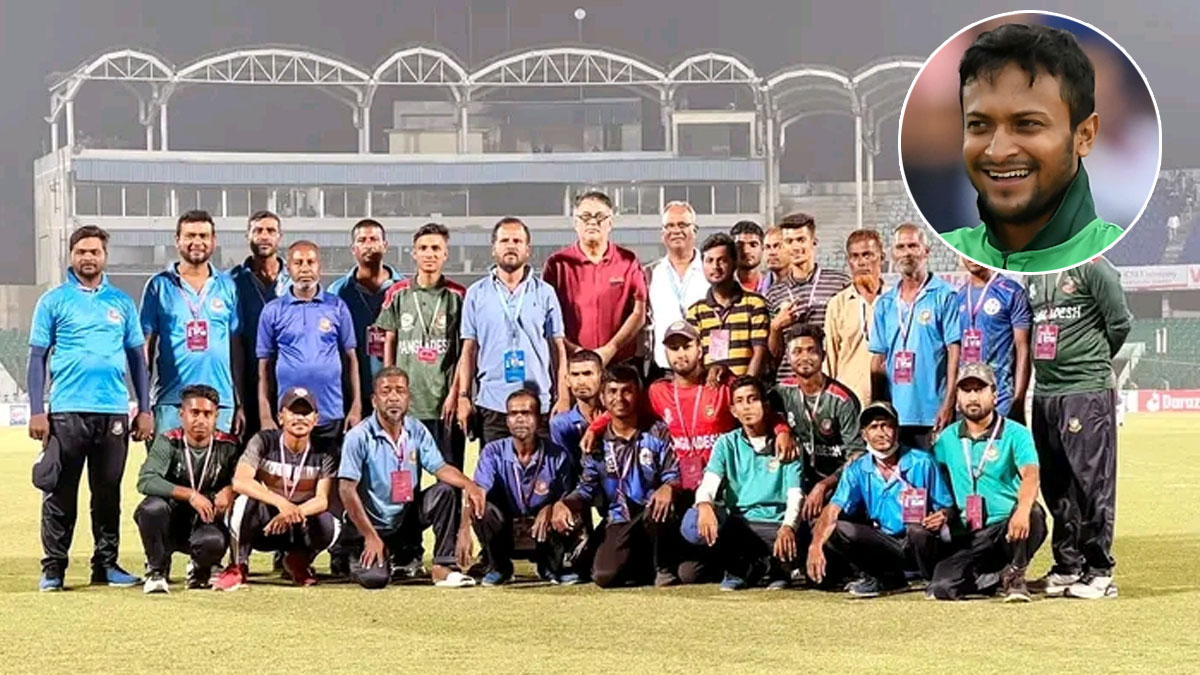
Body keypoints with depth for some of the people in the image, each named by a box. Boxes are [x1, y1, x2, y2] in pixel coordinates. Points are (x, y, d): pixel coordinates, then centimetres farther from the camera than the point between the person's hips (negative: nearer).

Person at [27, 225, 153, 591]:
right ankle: (53, 567, 2)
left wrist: (145, 409, 8)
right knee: (60, 492, -2)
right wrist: (37, 411, -4)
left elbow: (136, 357, 15)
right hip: (67, 411, -3)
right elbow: (37, 358, 4)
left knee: (109, 492, 7)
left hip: (114, 411, 3)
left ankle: (107, 564, 15)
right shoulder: (54, 301, 5)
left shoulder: (122, 302, 12)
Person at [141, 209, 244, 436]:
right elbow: (146, 345, 5)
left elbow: (236, 347, 11)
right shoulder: (160, 286, 6)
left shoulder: (227, 287, 11)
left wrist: (241, 404, 6)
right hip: (171, 401, -2)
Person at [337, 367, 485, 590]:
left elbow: (440, 469, -8)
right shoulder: (359, 437, -16)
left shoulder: (417, 431, 0)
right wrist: (371, 537, -18)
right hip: (370, 523, -4)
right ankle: (353, 555, 12)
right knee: (375, 578, -26)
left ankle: (443, 567, -14)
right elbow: (347, 490, -17)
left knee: (445, 492, -19)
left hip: (406, 518, 4)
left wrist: (468, 485, -31)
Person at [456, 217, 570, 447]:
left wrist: (563, 397, 0)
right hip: (491, 404, 0)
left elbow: (558, 348, 8)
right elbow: (469, 350, 9)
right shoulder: (476, 294, 9)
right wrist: (463, 396, 1)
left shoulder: (545, 293, 8)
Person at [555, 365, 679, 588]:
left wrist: (669, 488, -31)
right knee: (604, 576, -24)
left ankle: (663, 568, -11)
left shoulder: (656, 434, 1)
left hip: (653, 520, -2)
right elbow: (587, 487, 6)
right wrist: (564, 504, -15)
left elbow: (674, 475, -7)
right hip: (618, 522, 2)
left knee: (660, 504, -39)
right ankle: (643, 565, 13)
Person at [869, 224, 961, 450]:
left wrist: (948, 403, -13)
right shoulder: (885, 304, 14)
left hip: (931, 412, -5)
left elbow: (954, 352, -5)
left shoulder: (944, 296, -1)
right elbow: (878, 360, 16)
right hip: (893, 412, 5)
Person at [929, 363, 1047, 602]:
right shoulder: (948, 438, 12)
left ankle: (1014, 574, -11)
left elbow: (1030, 475, -20)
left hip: (1010, 529, -3)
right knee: (941, 587, -22)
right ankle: (992, 577, 9)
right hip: (969, 536, 3)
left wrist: (1023, 509, -40)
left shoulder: (1015, 434, -2)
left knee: (1032, 514, -37)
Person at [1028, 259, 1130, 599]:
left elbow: (1119, 323, -7)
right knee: (1055, 486, 11)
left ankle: (1099, 572, 0)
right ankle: (1067, 566, 20)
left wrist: (1094, 362, 5)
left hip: (1088, 391, -7)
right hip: (1044, 392, 8)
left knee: (1092, 482, -5)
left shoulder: (1093, 267, -8)